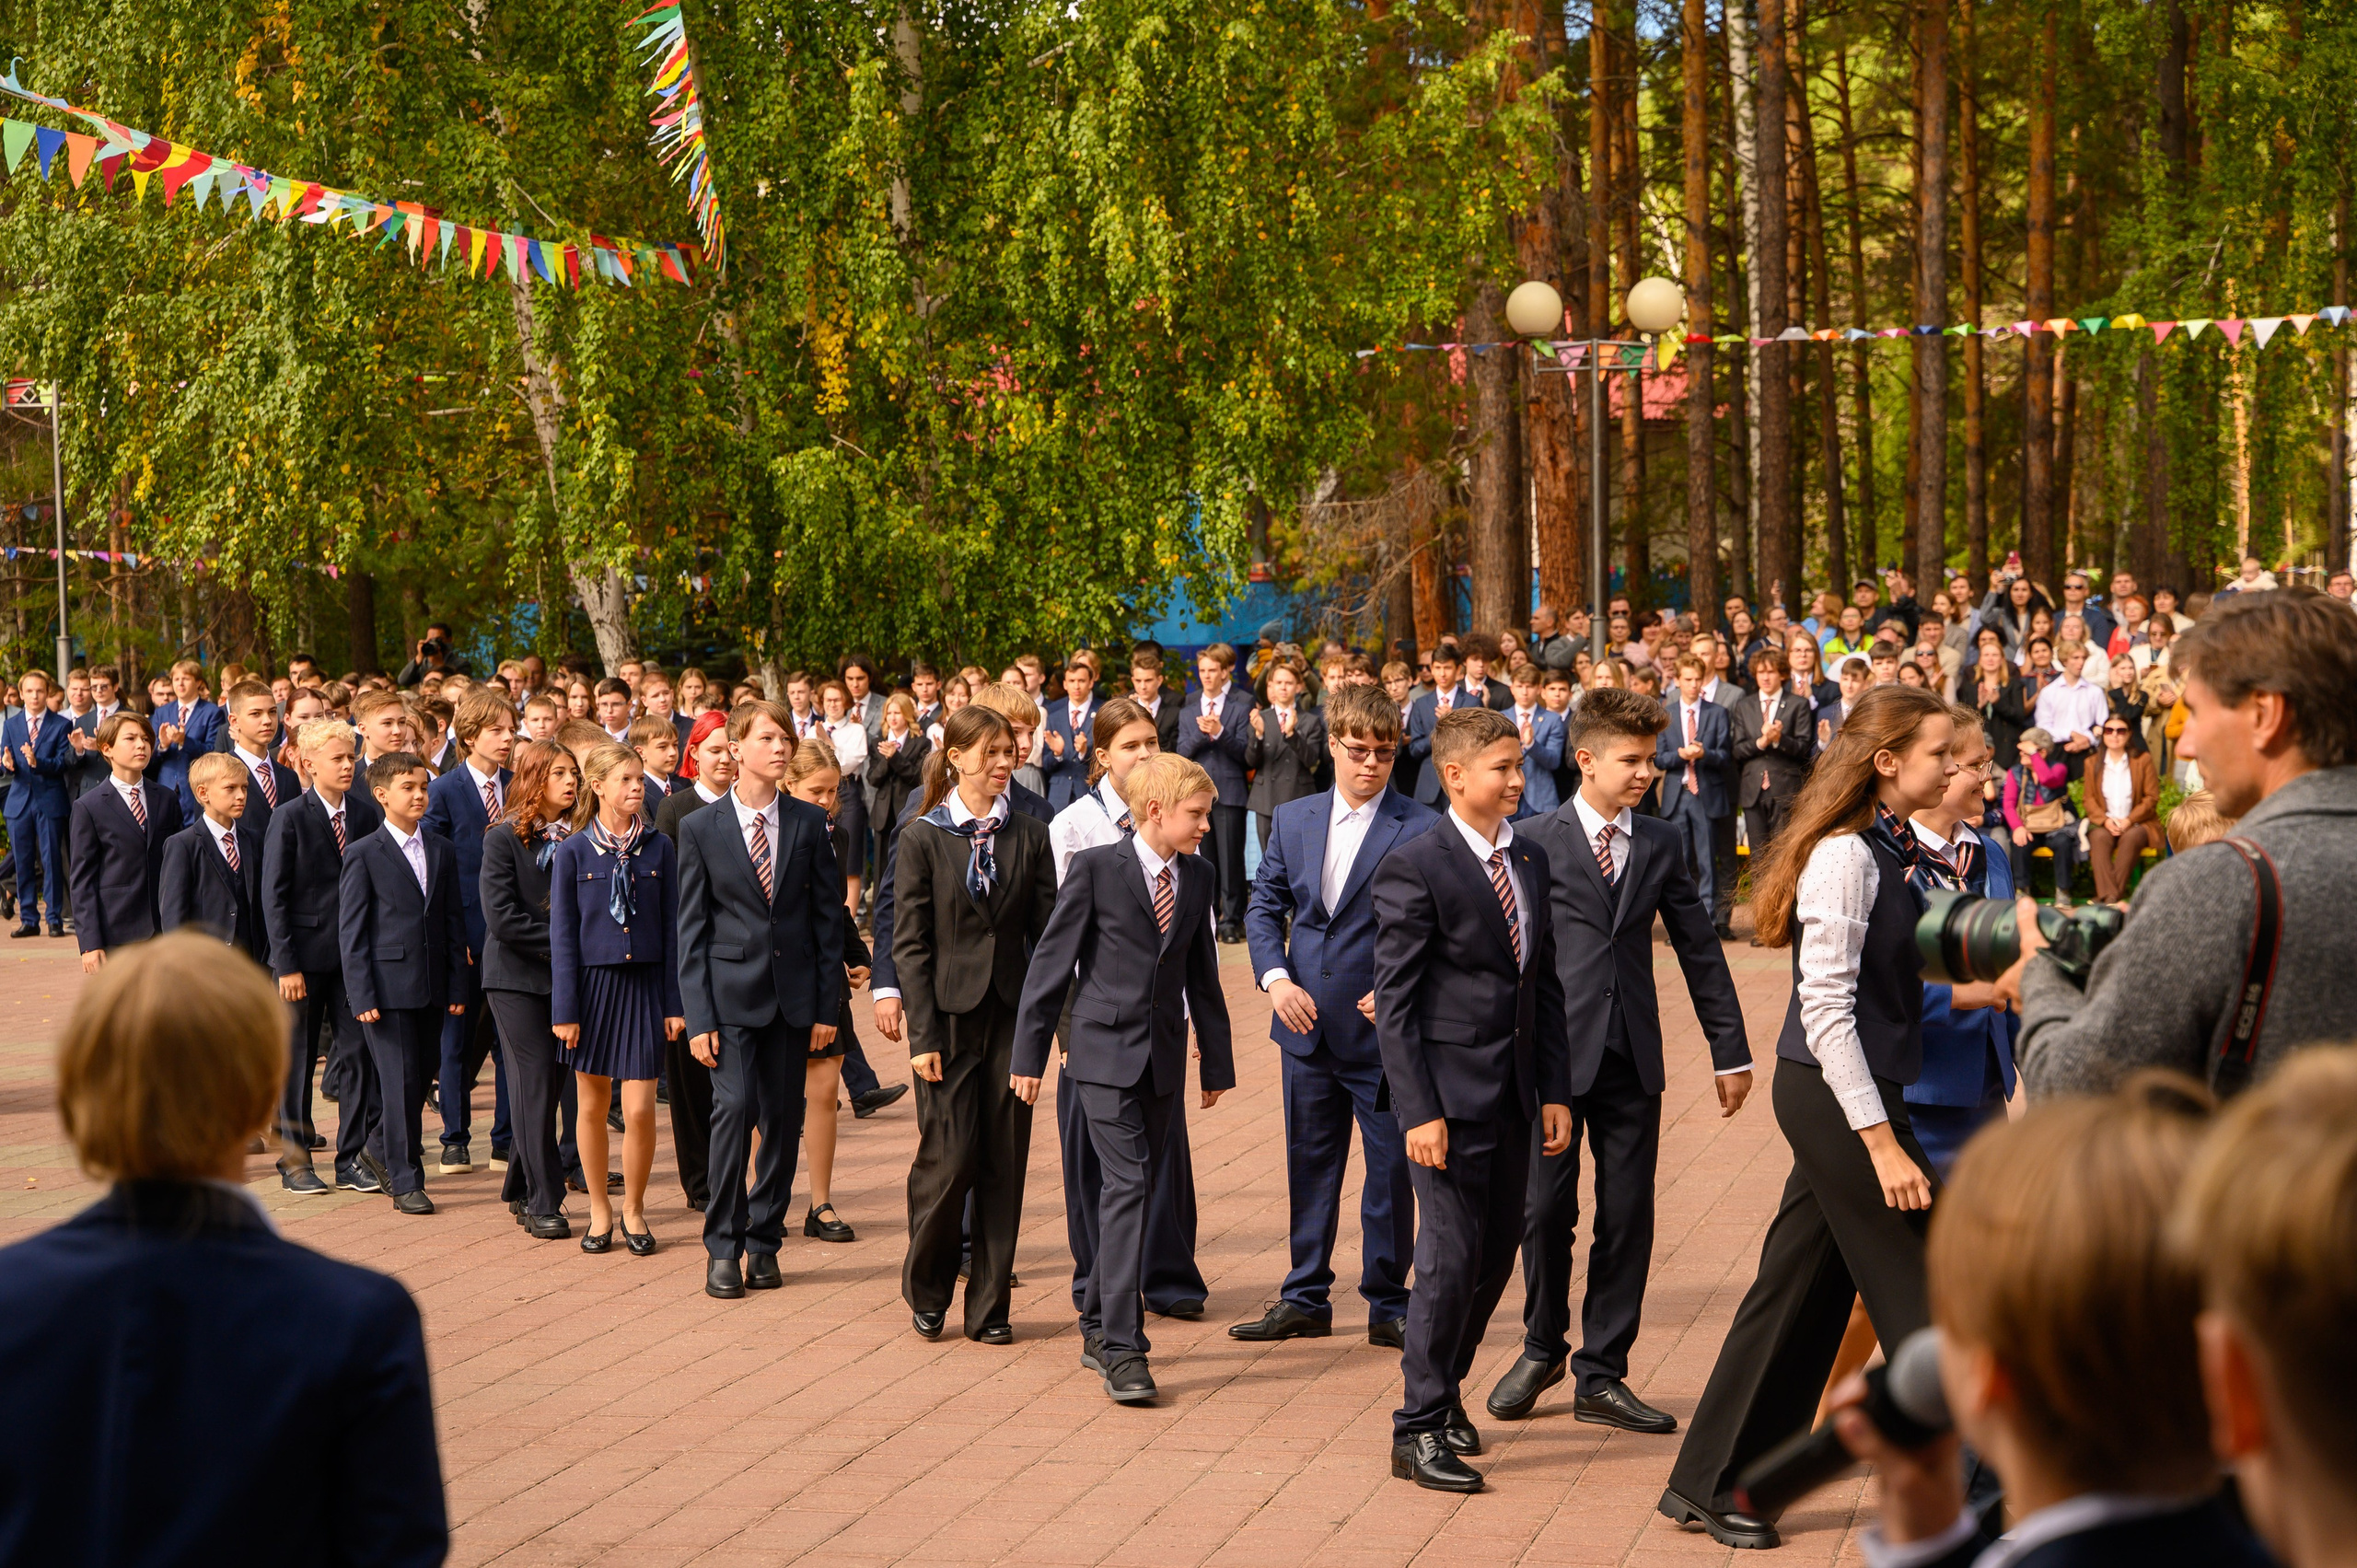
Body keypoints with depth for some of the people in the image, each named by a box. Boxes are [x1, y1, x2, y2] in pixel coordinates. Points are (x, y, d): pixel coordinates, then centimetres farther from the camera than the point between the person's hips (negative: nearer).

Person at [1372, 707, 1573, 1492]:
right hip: (1451, 1090, -7)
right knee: (1451, 1259, -6)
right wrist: (1418, 1111, -17)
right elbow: (1394, 1002, -12)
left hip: (1515, 1095, 7)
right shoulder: (1413, 867, -11)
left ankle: (1443, 1389, 32)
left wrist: (1556, 1092, 8)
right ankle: (1418, 1429, 3)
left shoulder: (1532, 860, 11)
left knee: (1496, 1256, 13)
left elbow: (1545, 984, 14)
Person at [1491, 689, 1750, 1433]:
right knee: (1545, 1210, 1)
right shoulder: (1536, 841, -2)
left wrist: (1730, 1050, 12)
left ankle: (1601, 1376, 13)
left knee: (1628, 1217, 3)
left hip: (1632, 1058, 3)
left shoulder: (1662, 845, 9)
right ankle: (1542, 1349, 24)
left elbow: (1699, 949, 12)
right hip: (1553, 1051, -3)